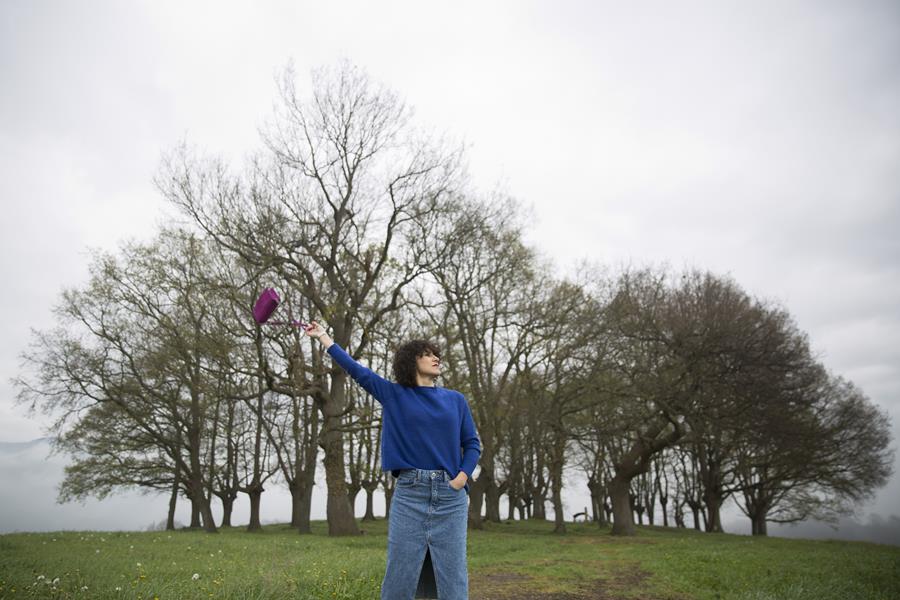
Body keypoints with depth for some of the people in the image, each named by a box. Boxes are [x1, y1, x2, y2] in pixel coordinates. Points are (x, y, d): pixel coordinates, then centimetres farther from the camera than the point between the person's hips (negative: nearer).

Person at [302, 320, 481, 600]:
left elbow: (472, 444, 11)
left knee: (453, 577, 2)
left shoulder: (456, 400, 11)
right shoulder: (393, 394, 7)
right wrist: (323, 336, 17)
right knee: (400, 576, 2)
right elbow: (355, 369, 11)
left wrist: (461, 478, -5)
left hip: (451, 496, 1)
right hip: (409, 494, -1)